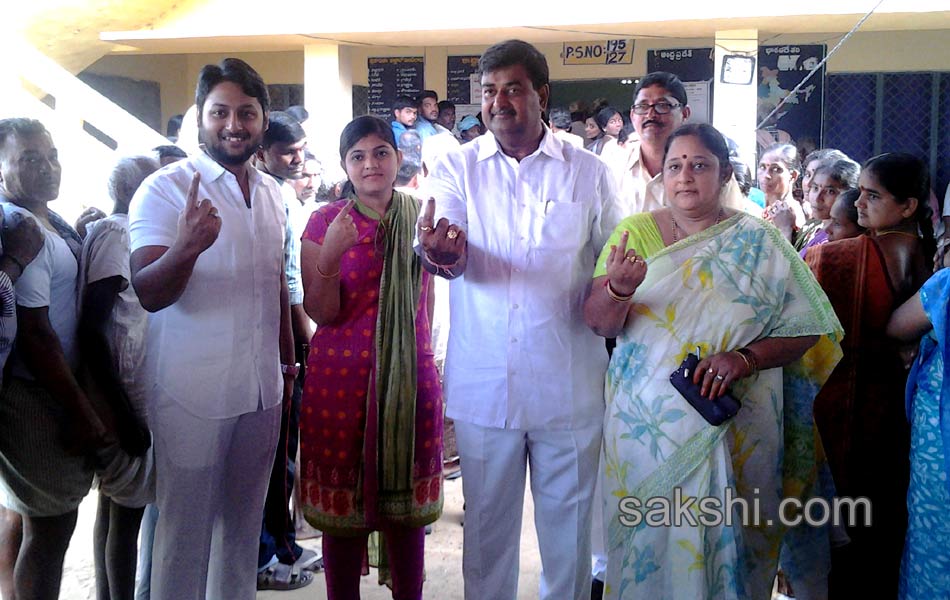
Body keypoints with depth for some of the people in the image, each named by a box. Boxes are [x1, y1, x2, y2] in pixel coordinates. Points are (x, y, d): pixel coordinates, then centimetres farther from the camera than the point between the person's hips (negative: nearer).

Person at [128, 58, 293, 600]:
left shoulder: (273, 192, 9)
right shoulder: (166, 189, -10)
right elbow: (150, 295, -19)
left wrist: (287, 361, 19)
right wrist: (185, 247, -38)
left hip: (263, 389, 6)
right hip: (193, 392, -6)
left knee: (245, 521, 17)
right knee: (187, 527, 5)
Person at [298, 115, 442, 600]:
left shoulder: (418, 216, 6)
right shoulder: (326, 221, -3)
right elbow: (320, 313, -8)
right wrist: (330, 255, -23)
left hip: (411, 378, 3)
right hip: (341, 378, -2)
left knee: (407, 503, 10)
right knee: (343, 505, 5)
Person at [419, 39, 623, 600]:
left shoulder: (588, 171, 4)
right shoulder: (457, 168, 3)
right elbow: (452, 258, -13)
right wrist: (443, 252, -36)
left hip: (569, 384, 0)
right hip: (484, 383, 0)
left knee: (569, 521, 12)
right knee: (487, 520, 13)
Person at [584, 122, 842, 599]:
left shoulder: (758, 243, 0)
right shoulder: (635, 233, 2)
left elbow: (805, 329, -1)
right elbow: (600, 323, -5)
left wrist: (744, 358, -17)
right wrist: (618, 289, -26)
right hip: (645, 427, 1)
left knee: (722, 539, 6)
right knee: (647, 540, 9)